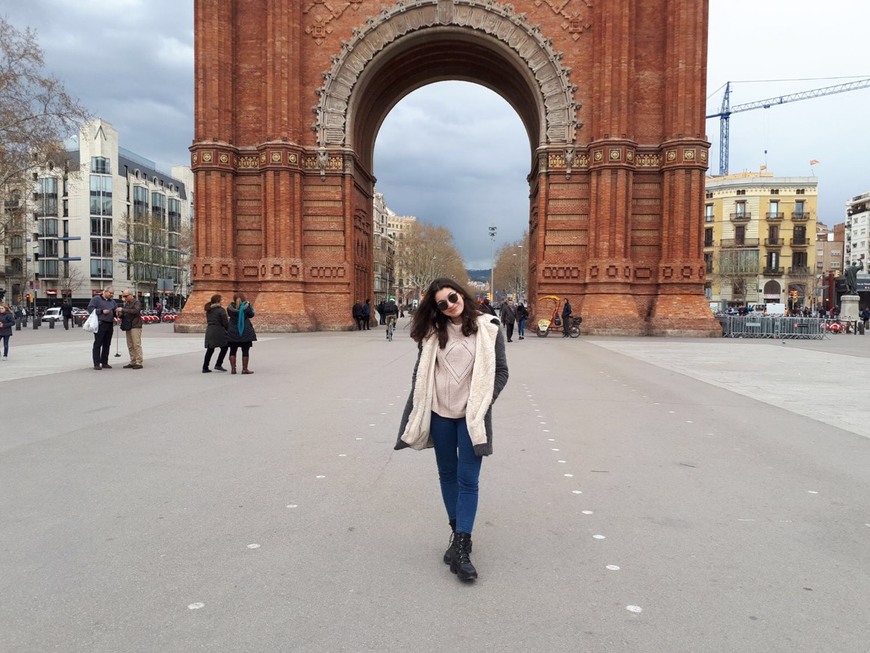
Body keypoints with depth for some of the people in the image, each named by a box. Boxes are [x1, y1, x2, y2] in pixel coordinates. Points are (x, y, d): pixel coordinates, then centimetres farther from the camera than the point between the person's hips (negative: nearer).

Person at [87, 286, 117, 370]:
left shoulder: (112, 301, 19)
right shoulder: (96, 299, 0)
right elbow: (90, 308, -8)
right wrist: (101, 311, -16)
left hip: (110, 325, 7)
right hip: (100, 325, -7)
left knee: (107, 345, 9)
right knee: (98, 344, -4)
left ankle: (104, 363, 16)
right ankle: (96, 364, -3)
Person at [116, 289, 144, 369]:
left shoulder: (136, 302, -5)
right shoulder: (126, 303, 19)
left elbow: (136, 311, -24)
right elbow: (124, 315, 23)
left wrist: (123, 310, -23)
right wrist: (120, 314, 0)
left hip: (135, 326, -8)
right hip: (128, 327, 8)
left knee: (137, 345, -9)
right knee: (130, 346, 9)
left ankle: (139, 362, -7)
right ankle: (132, 362, 14)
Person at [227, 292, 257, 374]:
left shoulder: (230, 307, -1)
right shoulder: (246, 306, -10)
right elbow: (251, 314, 4)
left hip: (233, 332, 3)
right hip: (245, 332, -3)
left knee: (233, 351, 11)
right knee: (245, 351, 3)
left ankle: (233, 368, 8)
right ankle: (244, 369, 3)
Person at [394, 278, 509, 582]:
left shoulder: (488, 328, -6)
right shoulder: (433, 332, 1)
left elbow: (501, 371, -2)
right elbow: (421, 371, 6)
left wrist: (482, 404, -10)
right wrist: (417, 408, 0)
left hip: (472, 415, -3)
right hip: (439, 414, 3)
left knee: (468, 480, -4)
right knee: (447, 474, 13)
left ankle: (461, 548, -2)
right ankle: (459, 533, 28)